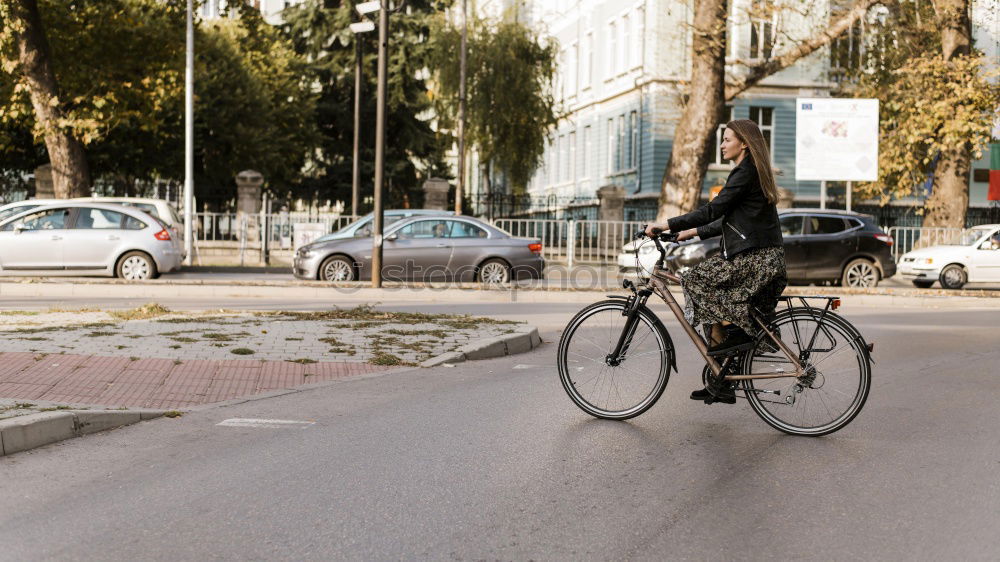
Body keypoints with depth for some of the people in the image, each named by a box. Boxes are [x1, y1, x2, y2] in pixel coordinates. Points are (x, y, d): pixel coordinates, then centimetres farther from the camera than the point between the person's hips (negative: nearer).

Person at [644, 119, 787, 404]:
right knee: (713, 311, 9)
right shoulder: (753, 172, 20)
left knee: (695, 279, -11)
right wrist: (694, 231, 19)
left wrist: (667, 225, -18)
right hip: (763, 260, 10)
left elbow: (713, 210, -19)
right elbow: (729, 220, 23)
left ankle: (732, 333, -6)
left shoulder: (745, 173, -11)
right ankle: (721, 385, 11)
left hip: (755, 260, -10)